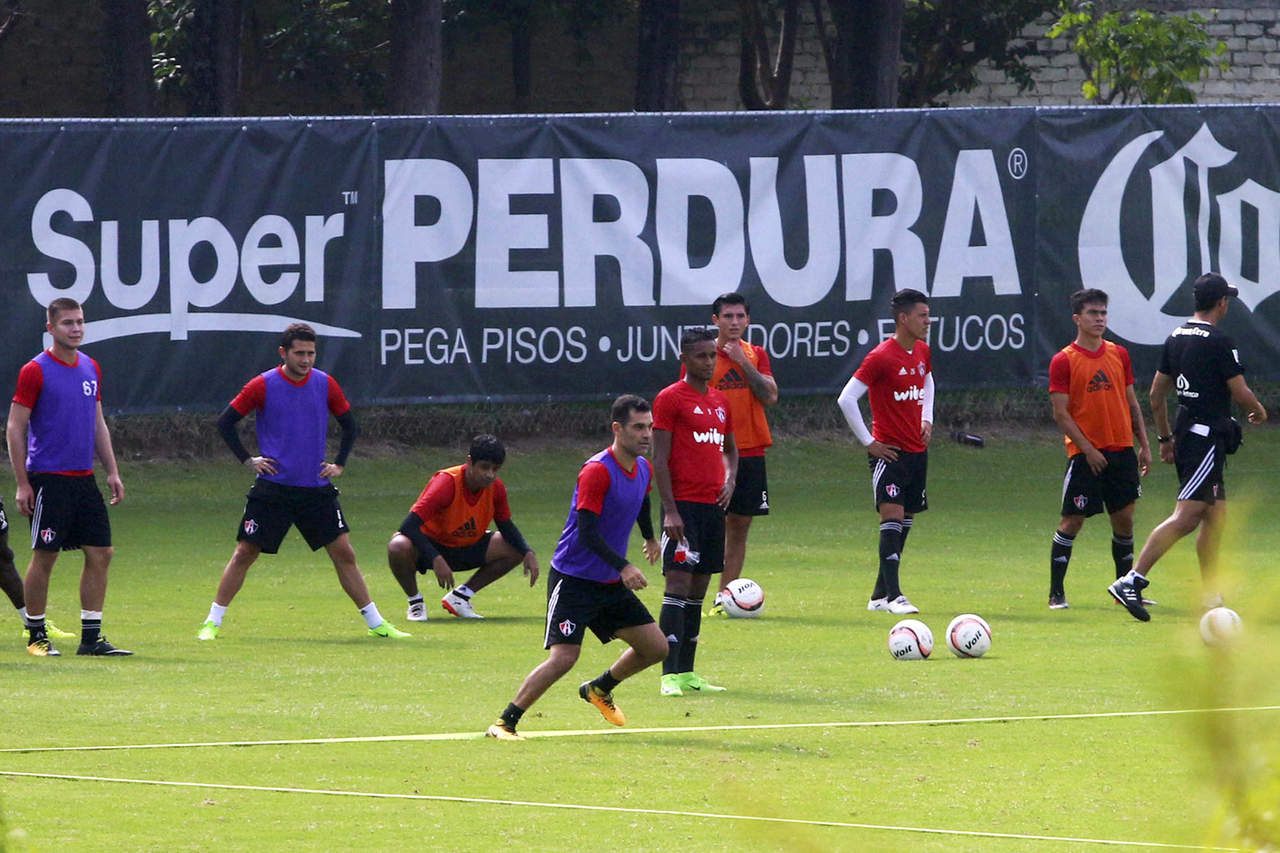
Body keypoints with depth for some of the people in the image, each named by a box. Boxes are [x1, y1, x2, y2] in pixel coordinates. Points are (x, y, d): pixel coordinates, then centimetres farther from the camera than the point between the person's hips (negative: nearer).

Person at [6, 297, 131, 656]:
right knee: (44, 557, -3)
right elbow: (15, 429, -6)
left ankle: (91, 636, 6)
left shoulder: (91, 368, 12)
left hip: (84, 478, 6)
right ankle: (36, 635, 9)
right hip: (48, 478, -6)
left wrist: (112, 471, 13)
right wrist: (22, 484, -10)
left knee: (100, 553, 1)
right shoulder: (35, 371, -7)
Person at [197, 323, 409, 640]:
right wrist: (248, 460, -3)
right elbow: (225, 422, 2)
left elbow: (350, 426, 17)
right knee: (244, 553, -4)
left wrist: (339, 464, 8)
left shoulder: (325, 385, 3)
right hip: (273, 489, -2)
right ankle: (212, 623, 5)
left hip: (317, 488, 2)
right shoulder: (263, 385, -6)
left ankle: (375, 622, 6)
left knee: (343, 553, -1)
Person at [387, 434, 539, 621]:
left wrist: (529, 554, -13)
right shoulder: (447, 483, -29)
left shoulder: (496, 488, -12)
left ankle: (459, 597, 2)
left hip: (466, 548, 6)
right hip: (430, 545, -6)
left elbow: (507, 526, 5)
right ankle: (415, 602, -8)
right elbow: (408, 525, -34)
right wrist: (436, 560, -43)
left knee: (517, 550, -10)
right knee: (398, 548, -39)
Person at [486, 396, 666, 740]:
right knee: (563, 657, -19)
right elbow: (587, 532, -26)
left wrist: (650, 537, 45)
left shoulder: (643, 469, 5)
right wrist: (623, 566, -35)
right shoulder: (597, 471, -22)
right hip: (574, 579, -8)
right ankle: (504, 723, -9)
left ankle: (599, 689, 32)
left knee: (656, 647, 6)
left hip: (612, 582, 8)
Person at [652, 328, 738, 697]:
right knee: (678, 583, -12)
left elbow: (730, 448, 28)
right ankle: (670, 676, -15)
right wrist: (670, 511, -16)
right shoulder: (670, 399, -5)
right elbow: (659, 458, -9)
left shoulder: (720, 401, 16)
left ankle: (687, 672, 13)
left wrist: (730, 480, 6)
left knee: (698, 589, 9)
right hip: (683, 505, -7)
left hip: (713, 504, 7)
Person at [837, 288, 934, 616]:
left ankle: (879, 595, 18)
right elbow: (846, 399, -16)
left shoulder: (923, 352, 9)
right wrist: (868, 442, -13)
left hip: (917, 450, 8)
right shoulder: (881, 357, -16)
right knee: (892, 517, -16)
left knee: (905, 523, 10)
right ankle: (893, 596, -20)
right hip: (888, 451, -8)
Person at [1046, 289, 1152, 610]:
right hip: (1086, 454, -5)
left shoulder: (1119, 354, 11)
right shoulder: (1063, 361, -5)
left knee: (1124, 519, 7)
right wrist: (1087, 449, -14)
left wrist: (1144, 445, 10)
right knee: (1072, 521, -4)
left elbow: (1132, 403, 16)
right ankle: (1056, 593, 3)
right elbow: (1061, 413, -8)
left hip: (1122, 450, 5)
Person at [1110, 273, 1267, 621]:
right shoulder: (1219, 341, -13)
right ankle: (1131, 581, -23)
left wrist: (1165, 438, 24)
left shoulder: (1175, 338, 10)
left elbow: (1156, 395, 15)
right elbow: (1241, 394, -11)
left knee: (1216, 514, 16)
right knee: (1186, 516, -13)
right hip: (1209, 434, -9)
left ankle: (1210, 596, 17)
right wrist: (1259, 411, 10)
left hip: (1184, 433, 9)